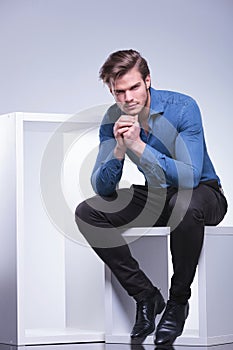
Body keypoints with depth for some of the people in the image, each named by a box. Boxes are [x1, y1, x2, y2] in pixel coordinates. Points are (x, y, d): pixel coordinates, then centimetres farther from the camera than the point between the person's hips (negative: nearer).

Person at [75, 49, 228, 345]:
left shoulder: (182, 108, -22)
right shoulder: (114, 120, -8)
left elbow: (189, 176, -32)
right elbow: (102, 189, -11)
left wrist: (138, 146, -38)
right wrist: (119, 150, -29)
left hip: (203, 193, -5)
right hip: (155, 196, 5)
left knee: (185, 205, -41)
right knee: (87, 212, -14)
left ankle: (178, 301, -18)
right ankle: (145, 295, -7)